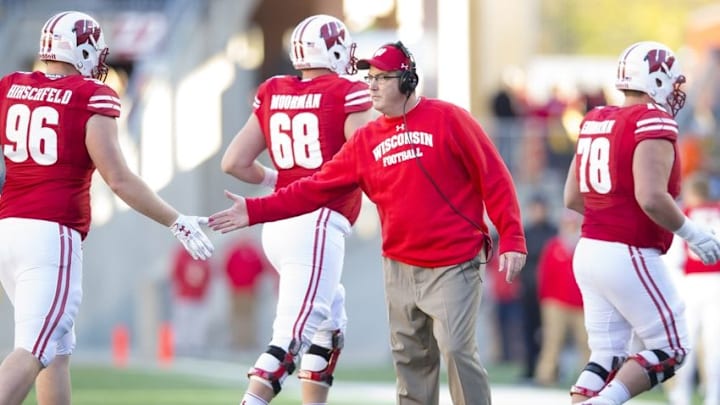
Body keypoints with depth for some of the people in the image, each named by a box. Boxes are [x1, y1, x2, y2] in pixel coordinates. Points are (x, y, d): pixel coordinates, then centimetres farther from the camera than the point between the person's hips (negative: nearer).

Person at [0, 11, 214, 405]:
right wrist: (178, 223, 2)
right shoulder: (90, 99, -6)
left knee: (57, 346, 18)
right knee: (33, 350, -9)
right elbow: (119, 180, -7)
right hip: (52, 234, -6)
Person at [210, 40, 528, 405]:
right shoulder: (366, 141, 9)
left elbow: (494, 179, -7)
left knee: (456, 349, -14)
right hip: (400, 267, 6)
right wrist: (255, 210, 0)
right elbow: (317, 189, 8)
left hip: (453, 266, -6)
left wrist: (511, 241, -12)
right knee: (410, 359, 8)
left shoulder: (448, 120, -6)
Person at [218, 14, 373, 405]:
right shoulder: (347, 95, -6)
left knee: (330, 319, 23)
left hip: (278, 223, 8)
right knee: (293, 334, -11)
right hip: (317, 225, -8)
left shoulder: (272, 94, 11)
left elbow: (235, 163, 11)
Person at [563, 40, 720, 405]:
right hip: (629, 256, -8)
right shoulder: (653, 122, -13)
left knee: (607, 355, 12)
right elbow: (651, 198, -23)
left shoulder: (595, 122, 11)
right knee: (669, 351, 3)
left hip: (589, 251, 8)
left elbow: (572, 198, 13)